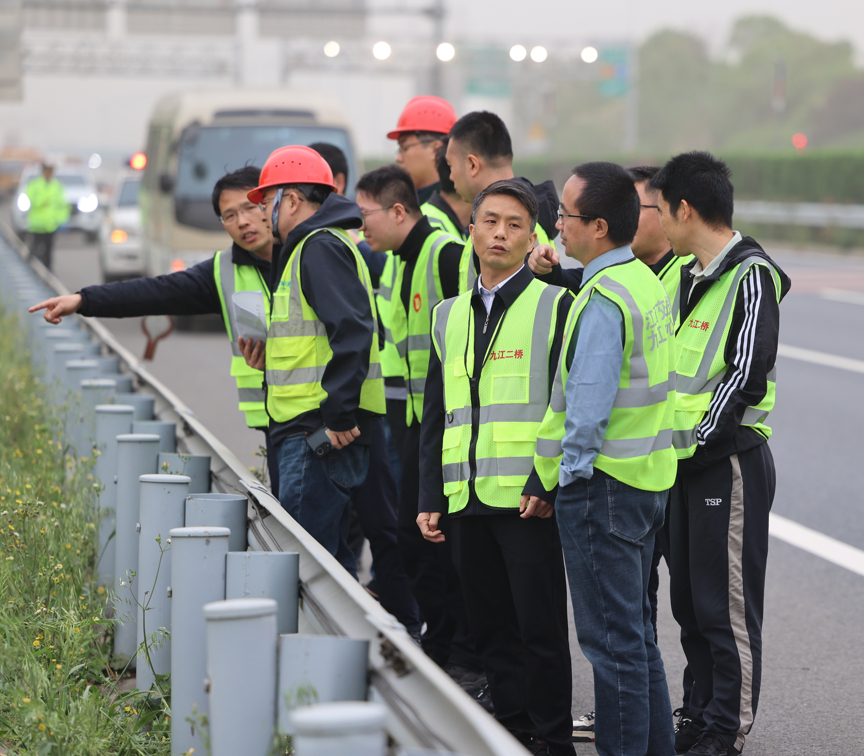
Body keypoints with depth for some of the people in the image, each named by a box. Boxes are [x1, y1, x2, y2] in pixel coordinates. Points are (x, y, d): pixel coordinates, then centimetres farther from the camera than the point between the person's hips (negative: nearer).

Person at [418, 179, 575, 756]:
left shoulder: (555, 307, -2)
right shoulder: (449, 316, 15)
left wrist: (545, 485, -16)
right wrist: (431, 499, 11)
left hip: (529, 500, -5)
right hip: (467, 502, 5)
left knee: (540, 628, -1)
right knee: (493, 630, 10)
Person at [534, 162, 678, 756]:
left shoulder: (603, 299, -19)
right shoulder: (648, 283, 10)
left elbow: (588, 405, -23)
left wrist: (570, 473, -10)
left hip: (603, 484, -10)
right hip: (648, 477, 10)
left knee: (613, 640, -3)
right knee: (636, 631, 17)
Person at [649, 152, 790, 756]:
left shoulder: (751, 276, -13)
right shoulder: (691, 275, 13)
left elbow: (747, 377, -19)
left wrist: (699, 441, -16)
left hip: (730, 462, -9)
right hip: (687, 462, 9)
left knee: (728, 605, -2)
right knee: (689, 600, 14)